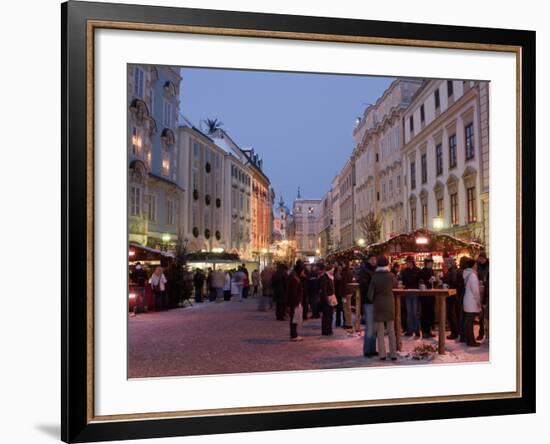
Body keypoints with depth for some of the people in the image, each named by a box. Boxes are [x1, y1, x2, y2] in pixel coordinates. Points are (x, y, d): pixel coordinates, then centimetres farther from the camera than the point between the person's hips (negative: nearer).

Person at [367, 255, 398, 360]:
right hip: (389, 304, 1)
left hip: (378, 305, -1)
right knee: (391, 330, 10)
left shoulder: (374, 277, -11)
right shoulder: (391, 275, -10)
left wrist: (373, 300, 9)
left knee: (380, 331, 7)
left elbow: (370, 294, -10)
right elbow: (395, 284, 13)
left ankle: (382, 354, 7)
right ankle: (393, 354, 12)